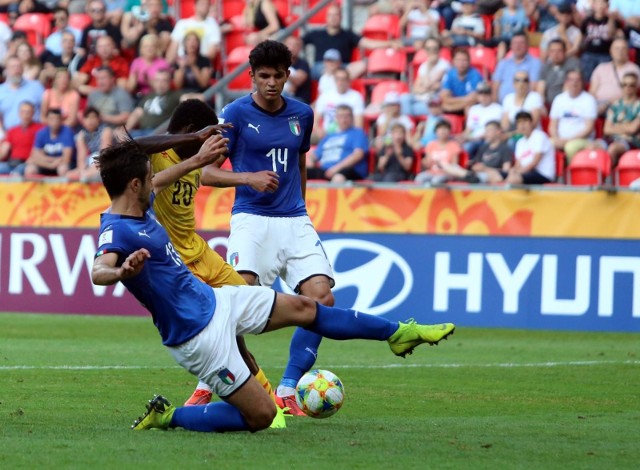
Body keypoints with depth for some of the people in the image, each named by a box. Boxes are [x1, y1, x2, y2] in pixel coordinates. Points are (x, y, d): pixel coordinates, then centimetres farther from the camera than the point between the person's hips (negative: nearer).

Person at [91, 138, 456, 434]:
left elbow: (158, 183, 27)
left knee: (302, 308, 18)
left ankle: (398, 334, 35)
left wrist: (198, 161, 35)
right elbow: (98, 271, -49)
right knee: (261, 416, -6)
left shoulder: (140, 207, 2)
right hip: (199, 335, -10)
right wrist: (123, 271, -71)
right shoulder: (116, 231, -27)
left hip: (210, 299, 10)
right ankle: (168, 417, 7)